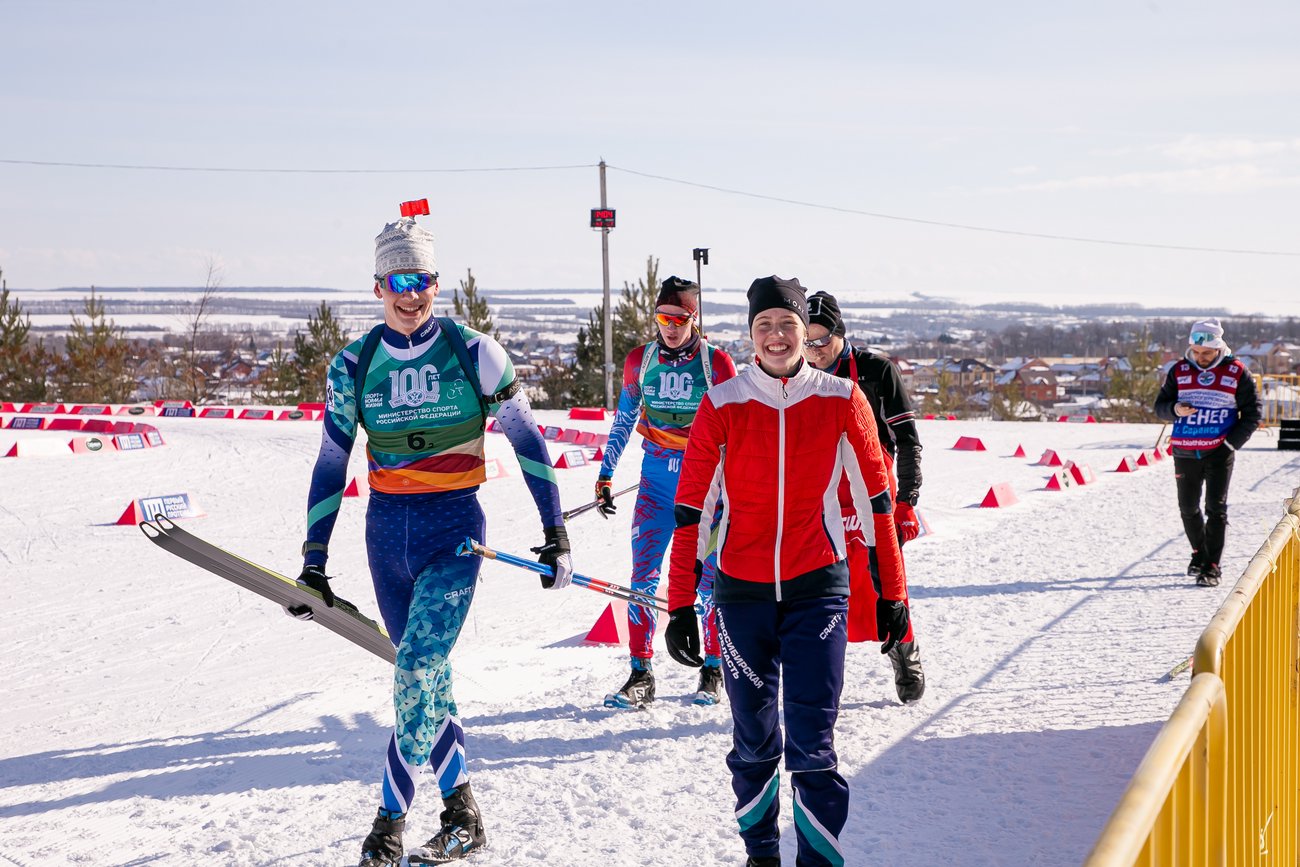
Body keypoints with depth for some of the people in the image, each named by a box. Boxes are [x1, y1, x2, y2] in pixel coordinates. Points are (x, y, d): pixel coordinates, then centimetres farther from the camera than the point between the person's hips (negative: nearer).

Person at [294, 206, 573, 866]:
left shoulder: (473, 353, -4)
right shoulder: (354, 365, 2)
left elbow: (524, 437, 2)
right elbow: (331, 463, 5)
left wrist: (555, 532, 0)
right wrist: (313, 562, 2)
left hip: (454, 528, -3)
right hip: (386, 531, 3)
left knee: (420, 668, -19)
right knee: (424, 675, 8)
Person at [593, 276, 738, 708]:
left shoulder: (717, 363, -5)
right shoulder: (639, 361, 3)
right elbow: (623, 421, 14)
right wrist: (605, 477, 14)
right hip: (656, 478, 2)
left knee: (709, 575, 1)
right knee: (643, 574, -6)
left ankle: (713, 672, 15)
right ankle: (641, 674, -1)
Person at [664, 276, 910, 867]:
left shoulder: (841, 401, -2)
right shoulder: (723, 406, -4)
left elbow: (876, 500, 5)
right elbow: (690, 509, -1)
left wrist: (891, 593, 6)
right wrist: (680, 606, -3)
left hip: (817, 589, -1)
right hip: (742, 592, 1)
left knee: (811, 744, -8)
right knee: (754, 742, 10)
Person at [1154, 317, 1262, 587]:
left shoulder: (1236, 373, -3)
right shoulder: (1179, 370, 3)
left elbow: (1252, 413, 3)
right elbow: (1160, 405, 7)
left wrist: (1232, 442, -7)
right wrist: (1175, 409, -16)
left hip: (1219, 452, -3)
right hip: (1185, 452, 3)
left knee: (1216, 508, -9)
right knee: (1188, 508, 11)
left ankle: (1212, 566, -7)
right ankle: (1199, 554, 31)